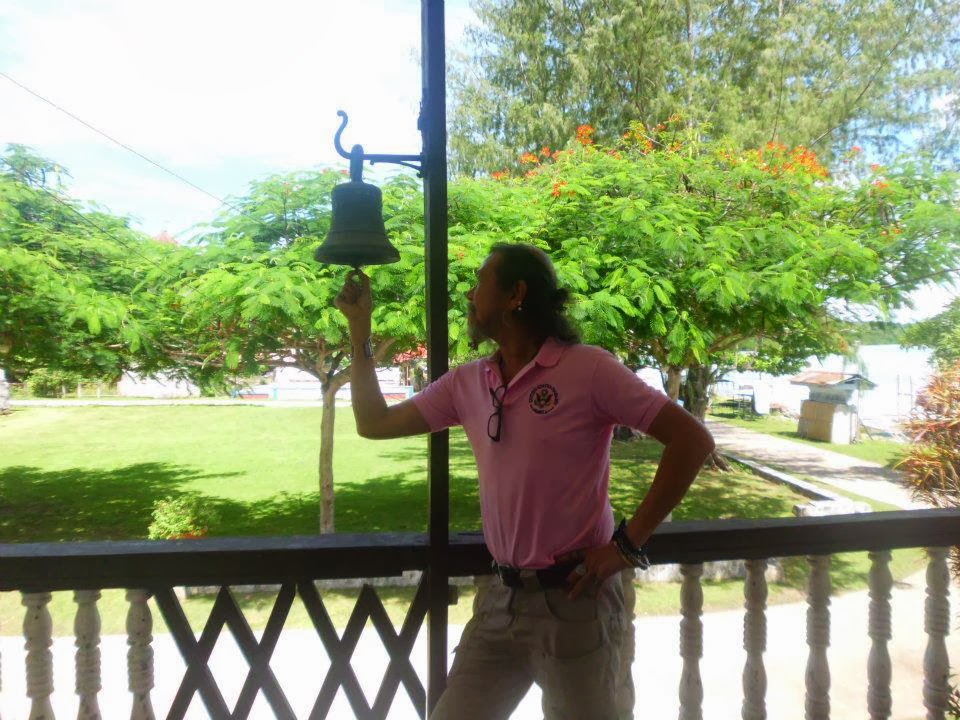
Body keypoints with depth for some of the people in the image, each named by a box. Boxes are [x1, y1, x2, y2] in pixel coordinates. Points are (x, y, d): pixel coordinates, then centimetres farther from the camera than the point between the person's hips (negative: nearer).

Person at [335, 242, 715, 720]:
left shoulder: (588, 368, -13)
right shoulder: (466, 384, 4)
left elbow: (692, 440, -13)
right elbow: (374, 423, 12)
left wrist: (626, 544, -14)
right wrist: (359, 328, 10)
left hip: (573, 598, -5)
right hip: (499, 596, 5)